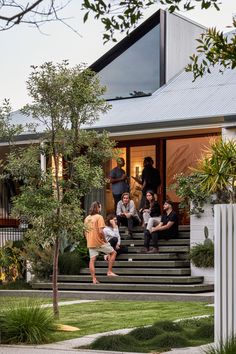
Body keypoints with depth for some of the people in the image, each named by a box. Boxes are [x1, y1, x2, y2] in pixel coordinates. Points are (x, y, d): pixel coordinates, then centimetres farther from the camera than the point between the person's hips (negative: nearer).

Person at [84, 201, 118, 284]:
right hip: (99, 242, -6)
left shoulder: (87, 218, 10)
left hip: (90, 243, 6)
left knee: (92, 260, 6)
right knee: (113, 252, 11)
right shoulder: (99, 217, -12)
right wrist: (105, 240, -7)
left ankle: (94, 279, 4)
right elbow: (100, 231, -20)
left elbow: (85, 232, 13)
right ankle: (109, 272, 7)